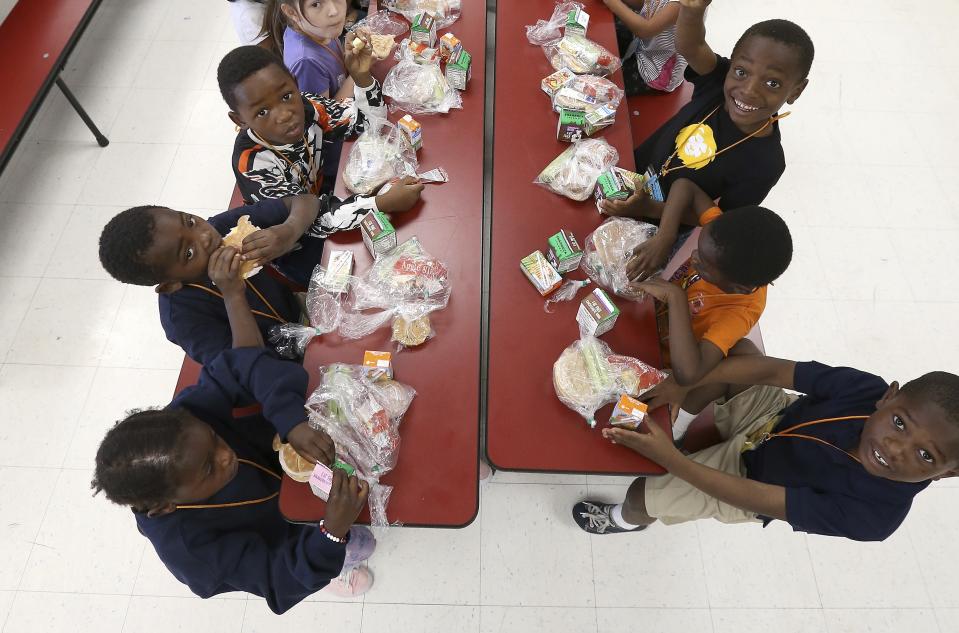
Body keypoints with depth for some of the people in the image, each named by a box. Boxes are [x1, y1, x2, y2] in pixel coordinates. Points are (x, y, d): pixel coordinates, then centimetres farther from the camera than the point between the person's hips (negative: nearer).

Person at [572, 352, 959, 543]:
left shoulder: (874, 515, -34)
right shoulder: (868, 389, -30)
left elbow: (756, 499, -36)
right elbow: (772, 369, -27)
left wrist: (669, 459, -43)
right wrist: (682, 386, -36)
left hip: (746, 474, -3)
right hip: (772, 418, 4)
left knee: (643, 494, -8)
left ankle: (627, 519, 35)